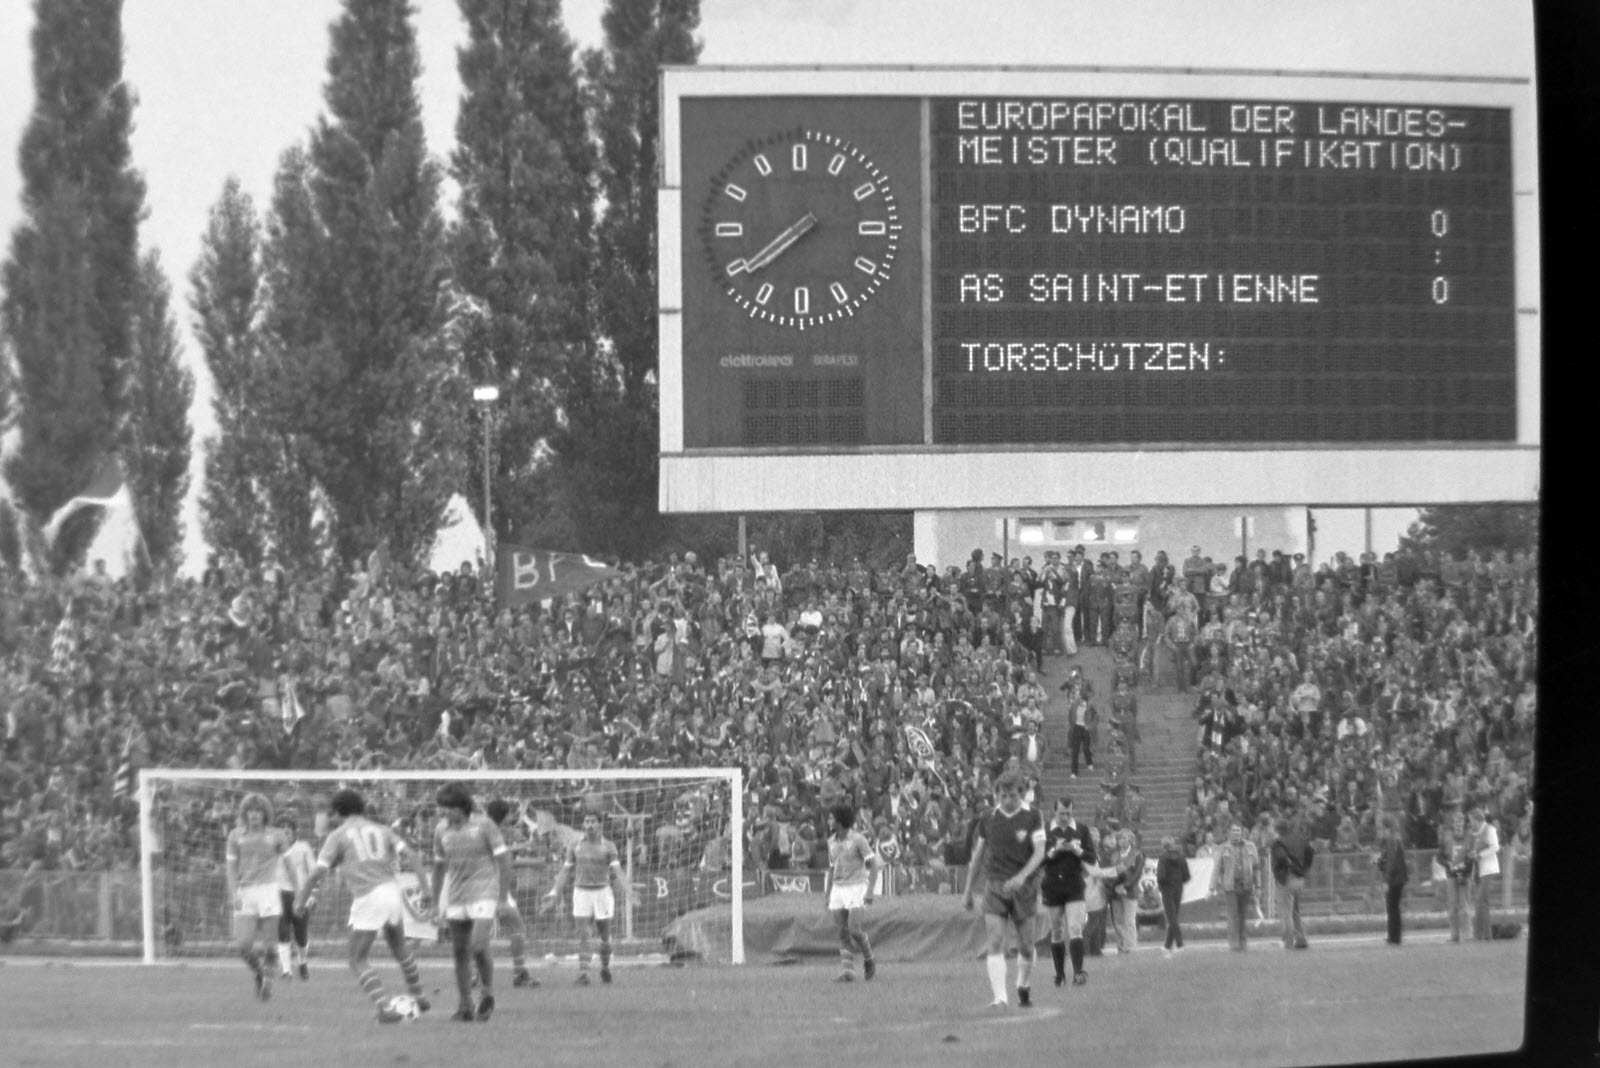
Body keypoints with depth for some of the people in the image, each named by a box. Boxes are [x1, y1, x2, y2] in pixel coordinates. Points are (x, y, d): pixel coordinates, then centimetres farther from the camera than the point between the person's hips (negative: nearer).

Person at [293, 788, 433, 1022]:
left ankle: (385, 1008, -11)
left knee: (358, 961, 6)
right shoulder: (381, 830, 16)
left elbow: (317, 873, -2)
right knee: (398, 946, 31)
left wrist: (302, 901, 9)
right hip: (392, 889, 5)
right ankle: (418, 997, 39)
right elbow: (413, 856, 4)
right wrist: (425, 888, 3)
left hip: (367, 899, -5)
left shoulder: (338, 835, 4)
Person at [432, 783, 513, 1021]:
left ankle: (488, 993, 6)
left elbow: (503, 859, -5)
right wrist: (437, 901, 17)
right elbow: (439, 866, 16)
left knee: (479, 946, -18)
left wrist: (503, 895, -8)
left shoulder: (484, 826, -7)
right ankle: (465, 1006, 12)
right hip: (456, 898, 5)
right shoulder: (441, 831, 6)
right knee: (460, 952, 3)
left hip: (483, 894, -5)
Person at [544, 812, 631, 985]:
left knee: (605, 936, 7)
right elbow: (565, 871, 8)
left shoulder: (608, 846, -2)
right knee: (583, 936, -12)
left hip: (602, 892, 0)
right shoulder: (575, 845, 4)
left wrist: (622, 887, -33)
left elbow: (617, 871, -12)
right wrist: (555, 893, -1)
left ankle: (605, 969, 32)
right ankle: (583, 975, -14)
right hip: (581, 893, 0)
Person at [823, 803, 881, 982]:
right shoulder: (832, 841, 10)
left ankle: (869, 960, 9)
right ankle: (847, 972, -2)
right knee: (843, 932, 0)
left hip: (857, 887, -6)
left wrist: (870, 891, -21)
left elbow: (873, 865, -12)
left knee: (853, 928, -15)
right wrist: (828, 895, 16)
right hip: (838, 889, 6)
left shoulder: (858, 839, -11)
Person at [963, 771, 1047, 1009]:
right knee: (995, 944, -12)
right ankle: (1000, 997, -18)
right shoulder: (988, 819, 4)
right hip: (994, 886, 1)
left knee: (1026, 946, 6)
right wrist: (968, 890, 13)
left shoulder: (1032, 817, -2)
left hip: (1023, 888, -1)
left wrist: (1022, 876, -25)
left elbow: (1040, 852, -9)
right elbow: (977, 856, 13)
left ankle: (1023, 987, 32)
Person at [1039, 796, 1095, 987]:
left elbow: (1092, 858, 3)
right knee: (1056, 933, 8)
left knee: (1075, 929, -13)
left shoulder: (1081, 830, 5)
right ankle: (1059, 974, 18)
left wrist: (1076, 850, -14)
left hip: (1075, 887, -1)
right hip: (1052, 887, 1)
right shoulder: (1045, 832, 2)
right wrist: (1054, 851, -17)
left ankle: (1078, 973, -19)